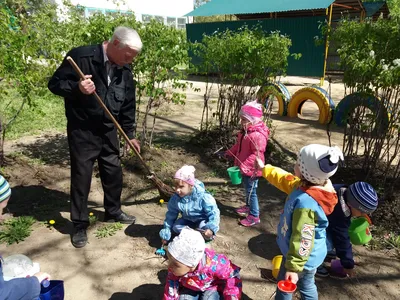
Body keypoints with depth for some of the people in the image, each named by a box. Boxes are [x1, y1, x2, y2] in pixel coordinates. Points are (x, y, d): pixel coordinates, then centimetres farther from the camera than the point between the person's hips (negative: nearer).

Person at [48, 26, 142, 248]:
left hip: (109, 131, 6)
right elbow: (55, 84, -12)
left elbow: (128, 105, 9)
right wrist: (77, 88, -32)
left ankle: (113, 211, 37)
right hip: (82, 131, -6)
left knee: (114, 172, 15)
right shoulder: (81, 56, -17)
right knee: (81, 177, 2)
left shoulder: (124, 71, 2)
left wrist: (130, 134, 10)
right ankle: (79, 225, 19)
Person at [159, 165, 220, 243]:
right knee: (176, 227, -18)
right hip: (188, 220, 5)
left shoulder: (202, 197, -30)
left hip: (203, 220, -5)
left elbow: (213, 213, -26)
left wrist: (211, 229, -42)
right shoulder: (175, 198, -16)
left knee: (204, 227, -35)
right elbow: (171, 215, -3)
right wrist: (165, 234, -5)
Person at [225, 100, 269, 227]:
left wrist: (244, 166, -32)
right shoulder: (246, 131, 5)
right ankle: (248, 207, 45)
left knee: (251, 191, 2)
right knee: (247, 189, 25)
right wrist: (229, 153, 15)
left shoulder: (258, 135, -28)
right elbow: (238, 145, 18)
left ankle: (254, 216, 15)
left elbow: (257, 154, -29)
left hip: (251, 170, -9)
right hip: (245, 168, 9)